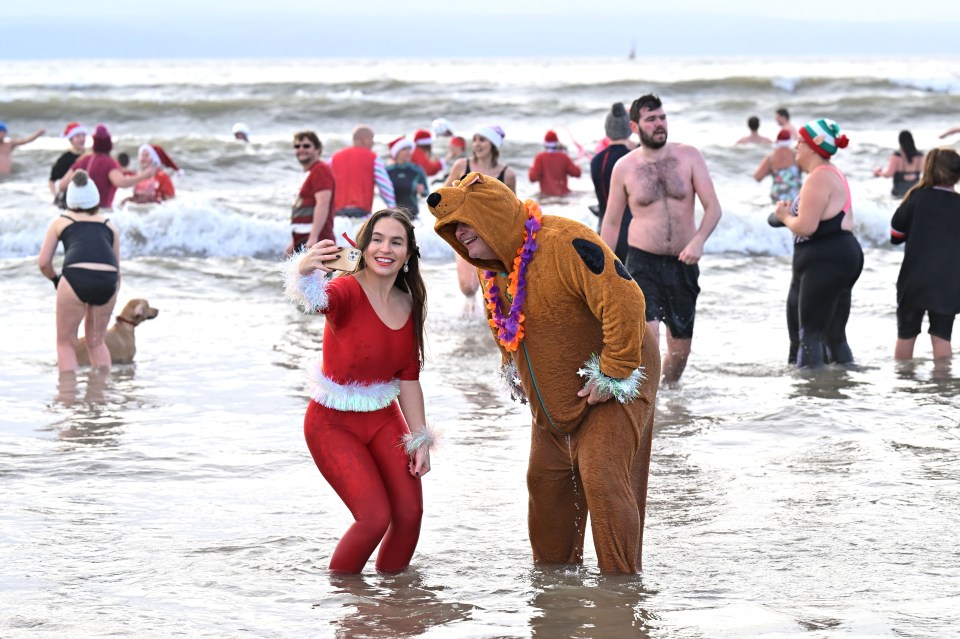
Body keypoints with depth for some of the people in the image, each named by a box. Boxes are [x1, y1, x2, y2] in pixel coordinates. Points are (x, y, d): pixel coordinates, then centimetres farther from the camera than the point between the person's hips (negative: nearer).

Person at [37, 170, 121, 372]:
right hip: (107, 280, 3)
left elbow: (43, 263, 15)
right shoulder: (109, 225, 25)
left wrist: (56, 280, 34)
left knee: (65, 342, 13)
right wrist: (111, 299, 34)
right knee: (96, 342, 21)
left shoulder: (60, 223, 20)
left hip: (76, 277, -2)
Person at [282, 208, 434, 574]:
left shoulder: (409, 304, -1)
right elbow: (319, 299, -47)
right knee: (375, 517, -15)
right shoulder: (348, 292, -21)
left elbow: (408, 378, 7)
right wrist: (304, 273, -70)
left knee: (410, 512, -3)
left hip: (383, 419, 6)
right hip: (333, 424, -6)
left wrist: (421, 439, 3)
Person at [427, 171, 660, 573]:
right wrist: (513, 369, 16)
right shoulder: (491, 265, 1)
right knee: (546, 480, 10)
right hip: (554, 398, 9)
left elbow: (625, 302, -33)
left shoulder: (564, 244, -28)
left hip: (611, 387, -8)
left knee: (603, 479, -15)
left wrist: (614, 374, -29)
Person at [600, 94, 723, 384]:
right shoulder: (624, 167, 0)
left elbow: (713, 207, -4)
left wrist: (699, 240, -23)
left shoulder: (688, 156, 1)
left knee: (681, 346, 11)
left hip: (683, 263, 2)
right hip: (643, 262, -2)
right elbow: (611, 222, 7)